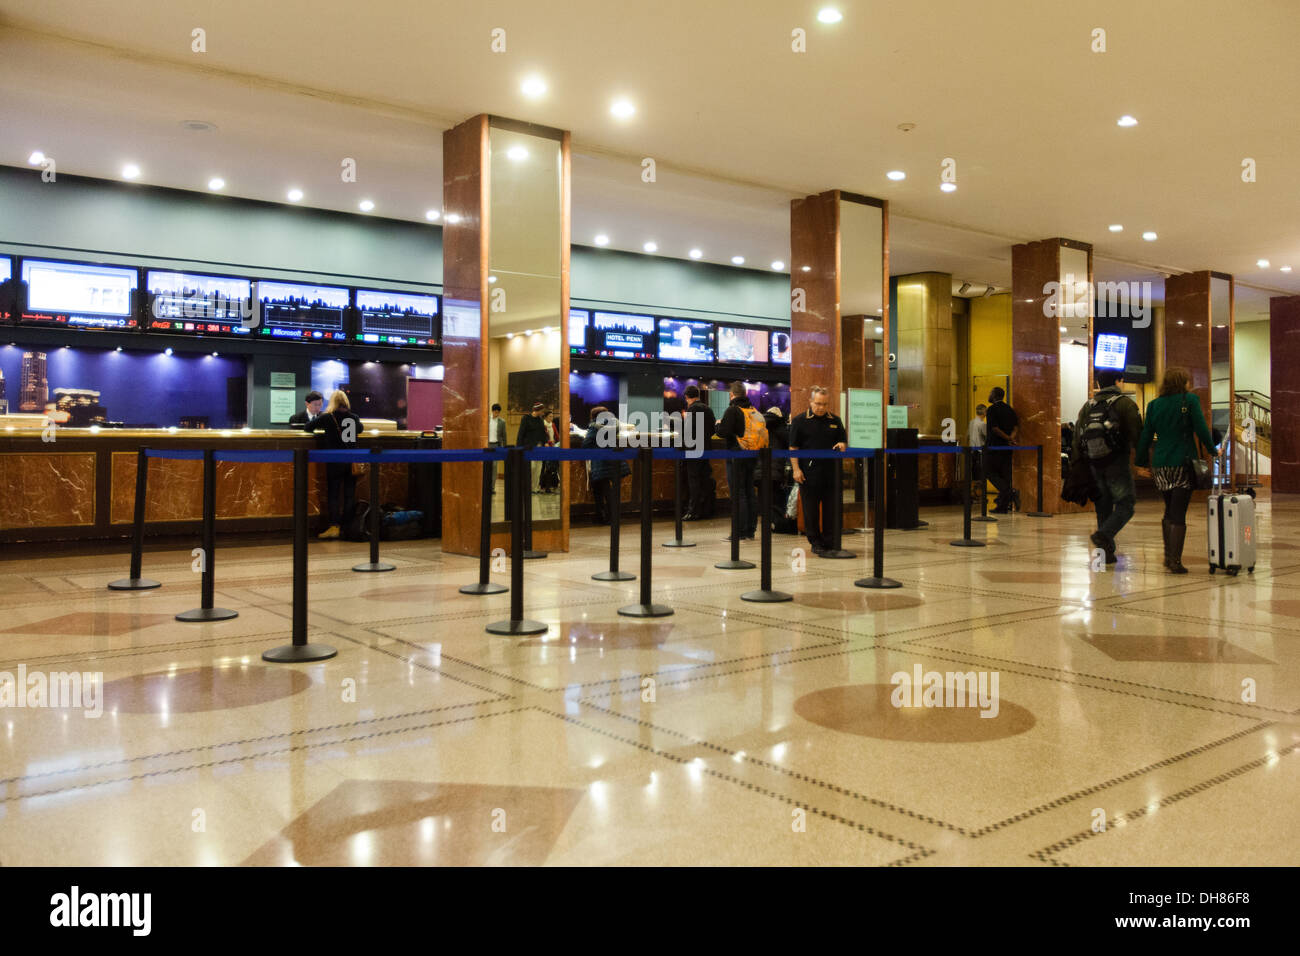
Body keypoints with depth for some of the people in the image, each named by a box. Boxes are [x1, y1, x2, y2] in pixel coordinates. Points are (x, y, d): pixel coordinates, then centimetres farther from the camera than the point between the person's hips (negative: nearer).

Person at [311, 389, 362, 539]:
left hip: (335, 461, -3)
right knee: (350, 494, 7)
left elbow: (308, 428, 6)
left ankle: (334, 527, -5)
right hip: (352, 460, 3)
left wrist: (324, 430, 23)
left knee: (333, 494, 1)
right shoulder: (354, 418, 3)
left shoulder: (327, 417, -5)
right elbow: (360, 429, 24)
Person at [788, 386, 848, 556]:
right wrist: (796, 469, -9)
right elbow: (793, 447, -1)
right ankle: (815, 542, 11)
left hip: (831, 471, 3)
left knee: (831, 508, 6)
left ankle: (829, 542, 15)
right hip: (809, 472, -3)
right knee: (811, 510, 1)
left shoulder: (835, 421, 11)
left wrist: (842, 445, -8)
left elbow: (844, 441, 17)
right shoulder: (800, 421, 0)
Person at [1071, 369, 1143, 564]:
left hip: (1094, 466, 5)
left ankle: (1106, 552, 10)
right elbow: (1137, 435, -9)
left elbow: (1077, 439, 10)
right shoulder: (1125, 403, -2)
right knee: (1125, 504, 0)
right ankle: (1104, 535, -23)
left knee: (1103, 507, 11)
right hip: (1117, 464, -5)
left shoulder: (1087, 406, 13)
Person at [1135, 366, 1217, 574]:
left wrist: (1141, 463, 16)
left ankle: (1168, 555, 17)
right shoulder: (1189, 400, -4)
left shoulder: (1154, 405, 8)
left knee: (1169, 510, 18)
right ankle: (1175, 561, -5)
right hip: (1183, 464, -4)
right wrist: (1213, 450, 8)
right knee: (1179, 514, -3)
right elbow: (1201, 430, -7)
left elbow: (1146, 436, 9)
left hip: (1160, 465, 4)